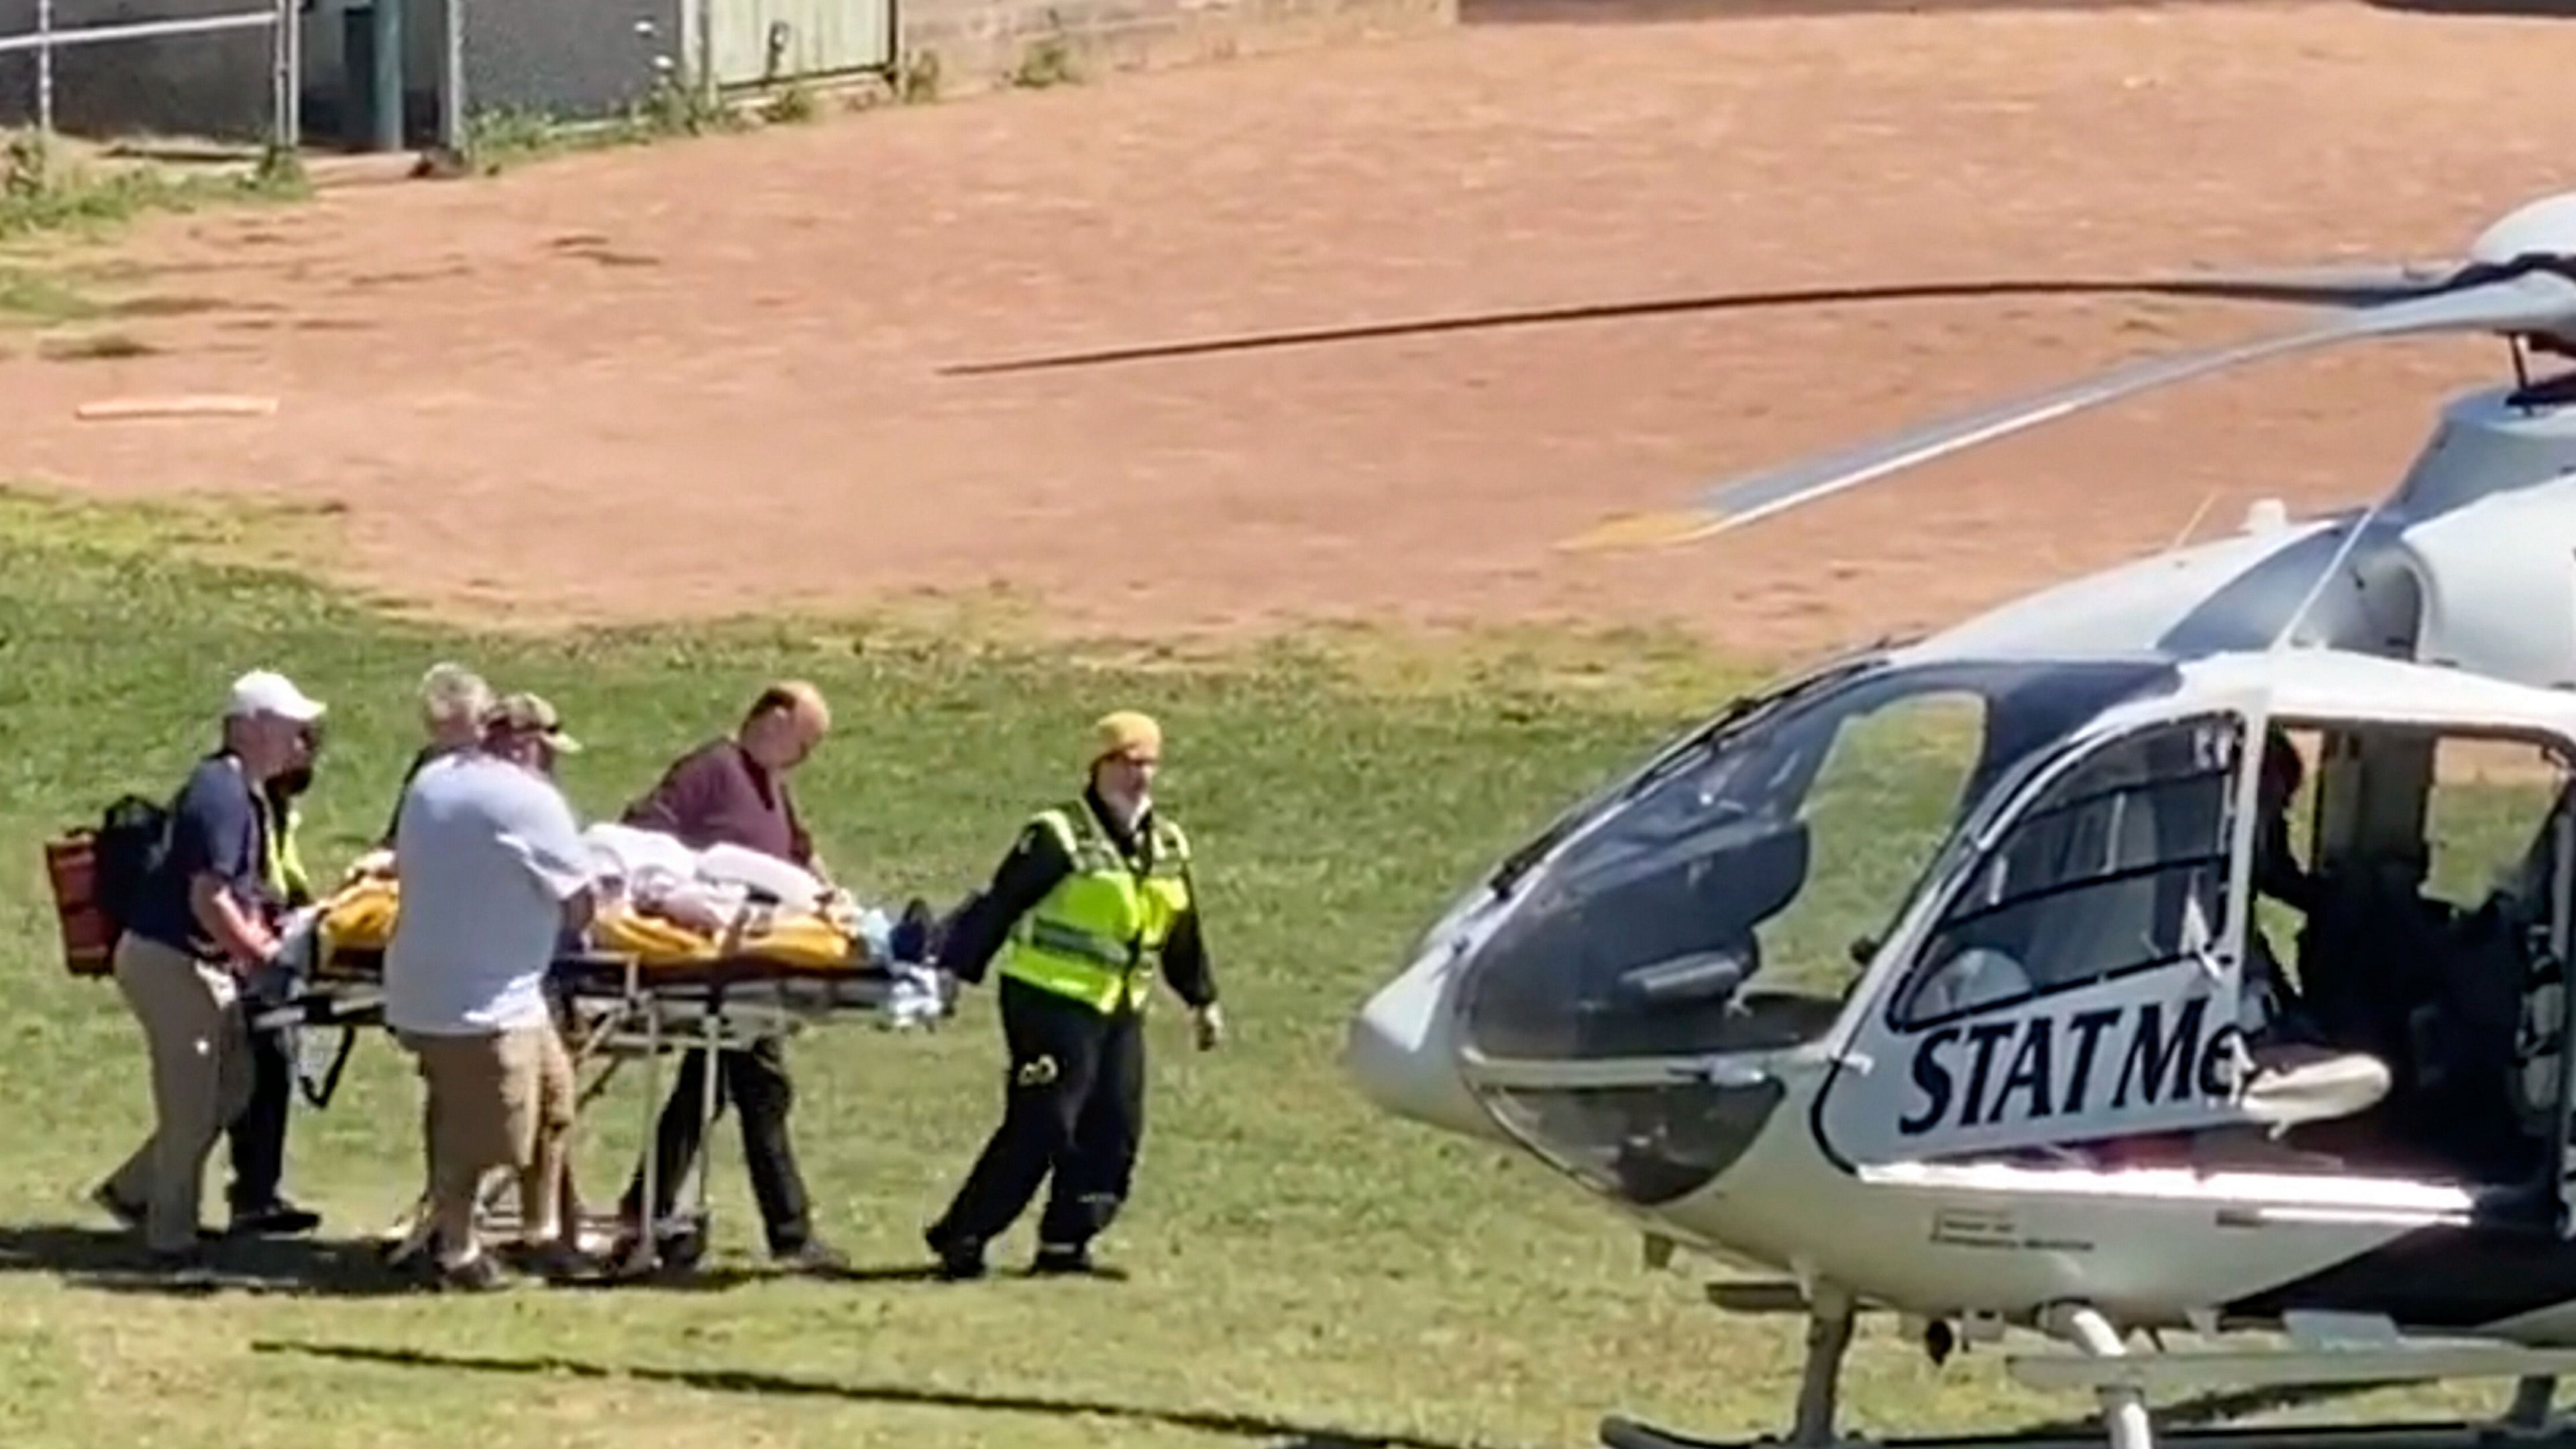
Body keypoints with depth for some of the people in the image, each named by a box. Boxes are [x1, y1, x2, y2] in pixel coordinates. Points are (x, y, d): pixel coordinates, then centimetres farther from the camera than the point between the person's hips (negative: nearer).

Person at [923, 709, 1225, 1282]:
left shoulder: (1168, 847, 13)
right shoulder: (1060, 837, -9)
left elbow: (1183, 935, 25)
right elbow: (998, 908, -12)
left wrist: (1203, 1000, 27)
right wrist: (951, 973, -16)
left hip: (1121, 1011, 7)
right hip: (1053, 1003, -7)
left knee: (1114, 1131, 2)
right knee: (1041, 1127, -12)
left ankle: (1065, 1243, 10)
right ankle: (961, 1238, -7)